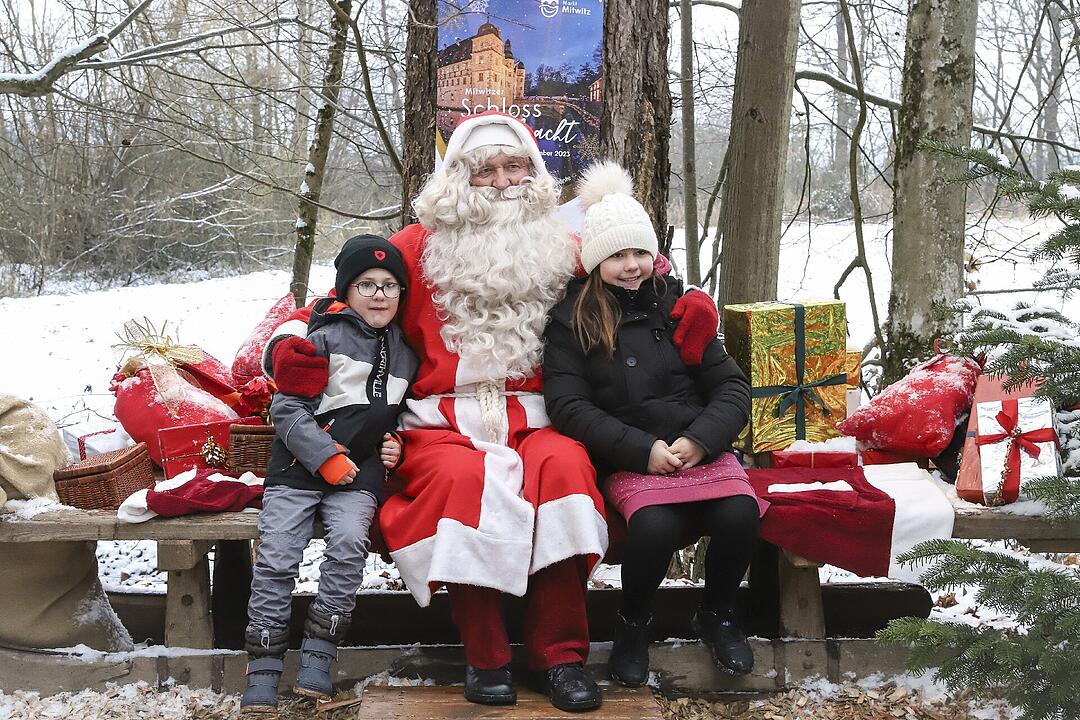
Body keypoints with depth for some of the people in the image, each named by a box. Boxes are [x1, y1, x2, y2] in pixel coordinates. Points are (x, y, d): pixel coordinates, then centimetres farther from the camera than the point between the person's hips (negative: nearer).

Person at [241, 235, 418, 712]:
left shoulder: (405, 353, 18)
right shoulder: (325, 337, 1)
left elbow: (405, 416, 33)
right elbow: (287, 408, -4)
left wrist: (398, 445, 12)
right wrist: (327, 457, -11)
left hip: (359, 474, 3)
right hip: (299, 465, -3)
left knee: (348, 543, -24)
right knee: (276, 555, -16)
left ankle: (318, 656, -15)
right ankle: (263, 670, -8)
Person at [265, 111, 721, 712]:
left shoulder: (563, 250, 15)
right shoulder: (422, 247, 10)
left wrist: (685, 322, -1)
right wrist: (290, 342, -8)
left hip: (535, 422, 1)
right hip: (444, 425, -1)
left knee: (564, 463, -32)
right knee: (462, 476, -34)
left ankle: (560, 653, -22)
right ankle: (486, 657, -20)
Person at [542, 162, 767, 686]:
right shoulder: (572, 320, 4)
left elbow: (731, 387, 7)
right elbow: (568, 406, -5)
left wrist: (698, 440, -12)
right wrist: (643, 449, -15)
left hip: (701, 448, 3)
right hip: (627, 460, -3)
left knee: (740, 514, -26)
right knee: (654, 526, -32)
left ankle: (717, 616, 5)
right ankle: (633, 624, 0)